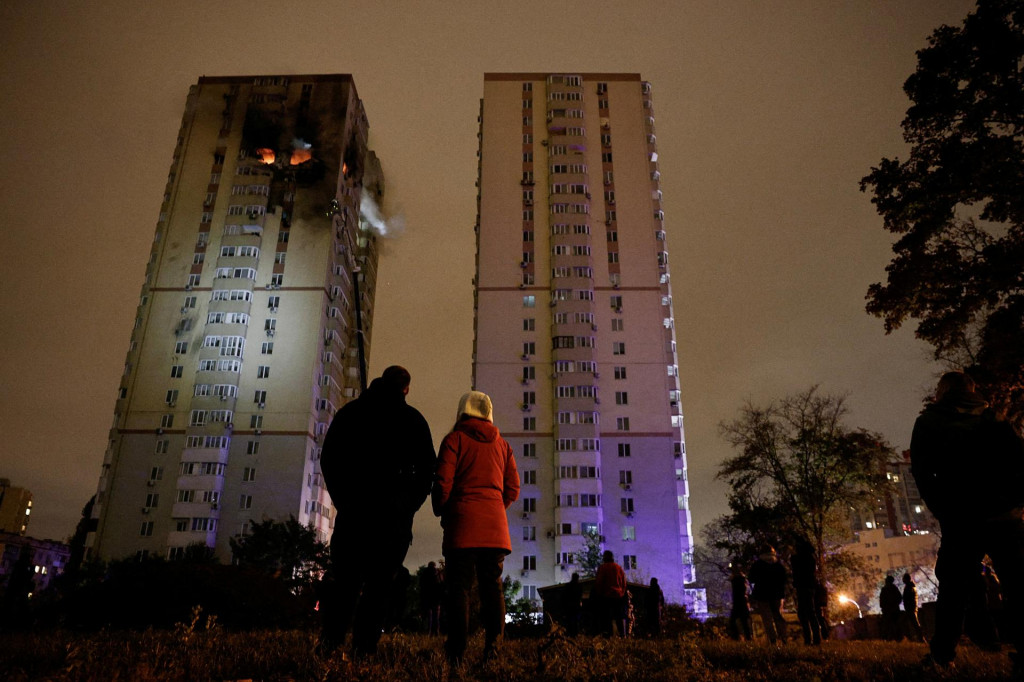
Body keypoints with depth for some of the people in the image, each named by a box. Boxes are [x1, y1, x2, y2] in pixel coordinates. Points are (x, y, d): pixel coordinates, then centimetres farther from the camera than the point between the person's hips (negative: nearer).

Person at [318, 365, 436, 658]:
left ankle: (330, 639, -3)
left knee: (344, 576, 9)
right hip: (394, 512, -1)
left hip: (353, 509, 2)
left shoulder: (350, 411, 9)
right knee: (379, 581, 3)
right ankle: (364, 647, -1)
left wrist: (343, 499, 11)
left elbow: (328, 458, 6)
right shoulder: (413, 419, 4)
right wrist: (408, 506, 6)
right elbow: (427, 467, -1)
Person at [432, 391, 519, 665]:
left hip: (463, 522, -3)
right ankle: (492, 644, 1)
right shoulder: (502, 444, 14)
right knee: (492, 585, 7)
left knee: (458, 586, -1)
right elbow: (513, 489, 10)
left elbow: (442, 482, -5)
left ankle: (457, 651, -3)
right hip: (495, 525, 4)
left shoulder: (455, 439, 2)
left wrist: (441, 513, 10)